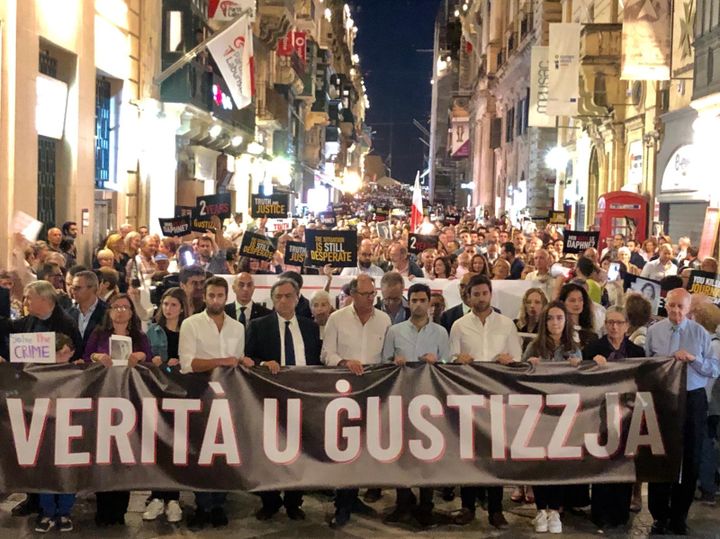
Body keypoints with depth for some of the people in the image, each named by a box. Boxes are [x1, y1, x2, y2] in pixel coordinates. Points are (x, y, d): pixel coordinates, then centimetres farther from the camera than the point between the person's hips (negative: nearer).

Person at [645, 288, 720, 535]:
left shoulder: (700, 333, 0)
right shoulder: (653, 331, 3)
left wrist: (693, 359, -18)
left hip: (692, 400, 0)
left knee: (689, 459, 6)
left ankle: (679, 516, 20)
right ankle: (659, 516, 17)